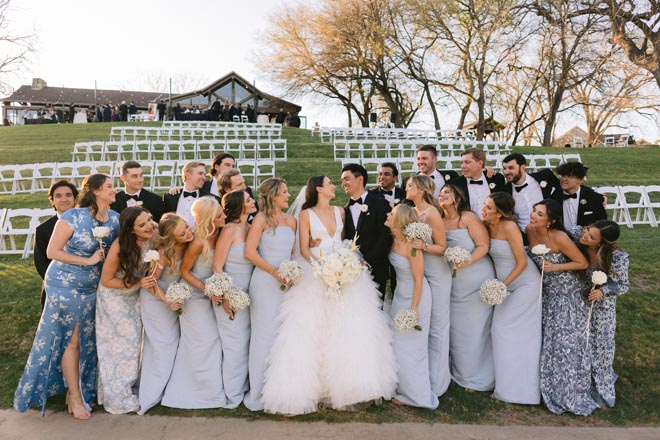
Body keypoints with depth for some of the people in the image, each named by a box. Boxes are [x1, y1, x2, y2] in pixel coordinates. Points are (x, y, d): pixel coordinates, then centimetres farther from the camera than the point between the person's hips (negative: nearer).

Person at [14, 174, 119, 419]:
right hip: (65, 286, -5)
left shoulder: (115, 218, -4)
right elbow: (52, 252, -16)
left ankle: (78, 390, 30)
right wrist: (88, 261, -19)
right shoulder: (73, 217, -18)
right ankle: (75, 397, 19)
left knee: (87, 340, 12)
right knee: (70, 340, 5)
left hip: (93, 288, 5)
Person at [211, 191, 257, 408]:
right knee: (235, 345, 4)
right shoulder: (230, 230, -14)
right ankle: (233, 395, 20)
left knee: (246, 343, 14)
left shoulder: (251, 227, 4)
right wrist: (223, 298, -14)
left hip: (247, 293, 6)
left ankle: (243, 388, 30)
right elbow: (217, 266, -13)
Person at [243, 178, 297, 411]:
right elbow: (250, 252, -11)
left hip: (287, 282, 5)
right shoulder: (261, 219, -4)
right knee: (266, 335, 1)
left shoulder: (291, 220, 13)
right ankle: (260, 393, 15)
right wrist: (274, 272, -14)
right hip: (265, 282, -5)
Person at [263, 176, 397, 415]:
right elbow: (304, 249, -4)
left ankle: (343, 385, 10)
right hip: (316, 275, -4)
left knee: (346, 329, -1)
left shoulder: (340, 211, 13)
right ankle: (317, 385, 7)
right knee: (315, 330, -3)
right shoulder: (306, 214, 1)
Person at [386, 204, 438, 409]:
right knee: (398, 343, 17)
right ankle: (404, 387, 36)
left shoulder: (411, 246, -26)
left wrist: (414, 309, -18)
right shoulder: (393, 239, -5)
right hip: (400, 294, 8)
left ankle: (416, 394, 24)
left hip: (415, 296, -8)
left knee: (410, 346, 5)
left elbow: (418, 280, -20)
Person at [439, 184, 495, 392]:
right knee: (455, 328, 11)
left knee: (475, 329, 5)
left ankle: (478, 378, 22)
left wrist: (467, 262, -26)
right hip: (454, 285, 5)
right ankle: (460, 373, 29)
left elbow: (483, 245, -13)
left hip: (476, 281, -5)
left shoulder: (468, 218, -9)